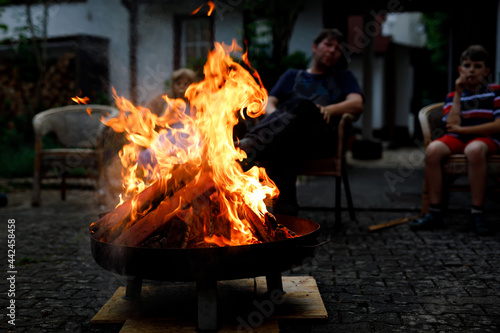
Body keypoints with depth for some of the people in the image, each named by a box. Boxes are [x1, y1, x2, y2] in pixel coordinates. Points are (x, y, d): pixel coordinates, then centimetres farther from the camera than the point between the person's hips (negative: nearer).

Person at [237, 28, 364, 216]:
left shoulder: (343, 77, 29)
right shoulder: (292, 76, 33)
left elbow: (357, 105, 9)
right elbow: (269, 104, 18)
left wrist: (328, 110, -12)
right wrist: (275, 119, -8)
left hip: (323, 138, -2)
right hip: (288, 139, 2)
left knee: (302, 104, -36)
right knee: (280, 149, -39)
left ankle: (252, 145, -56)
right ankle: (285, 211, -49)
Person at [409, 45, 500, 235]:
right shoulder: (453, 96, 14)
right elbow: (452, 126, -3)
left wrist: (462, 129, -7)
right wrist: (458, 94, -1)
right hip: (458, 139, 3)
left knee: (474, 149, -41)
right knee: (433, 149, -30)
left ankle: (476, 215, -31)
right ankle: (435, 213, -24)